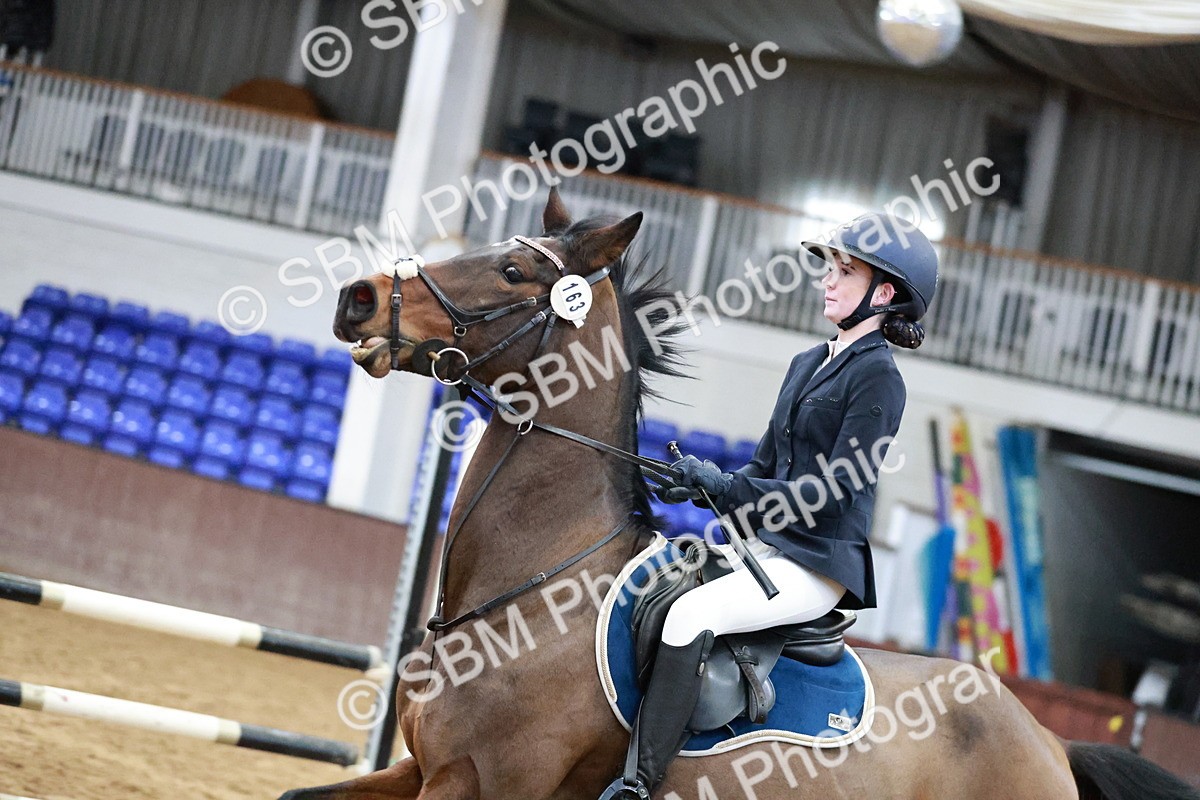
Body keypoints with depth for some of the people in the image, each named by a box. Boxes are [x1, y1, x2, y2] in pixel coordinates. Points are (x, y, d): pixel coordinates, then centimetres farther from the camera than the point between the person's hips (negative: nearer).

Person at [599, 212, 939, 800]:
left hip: (817, 563, -9)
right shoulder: (807, 365, 16)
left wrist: (724, 486, -18)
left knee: (691, 614, -29)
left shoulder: (877, 379, -9)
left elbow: (834, 489, -17)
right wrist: (701, 489, -1)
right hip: (765, 542, 9)